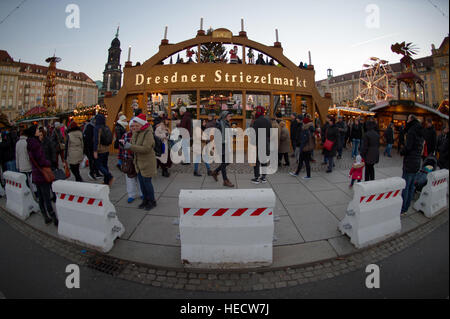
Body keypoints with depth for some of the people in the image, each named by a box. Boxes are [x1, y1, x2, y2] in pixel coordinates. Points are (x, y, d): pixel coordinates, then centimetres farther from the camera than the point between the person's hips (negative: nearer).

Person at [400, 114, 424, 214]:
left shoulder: (412, 131, -13)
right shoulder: (420, 132, 15)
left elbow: (408, 147, -20)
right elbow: (420, 148, 17)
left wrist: (401, 152, -1)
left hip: (410, 163, -9)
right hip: (417, 163, 9)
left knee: (404, 187, -4)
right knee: (411, 186, 14)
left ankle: (401, 209, 1)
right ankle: (406, 208, 23)